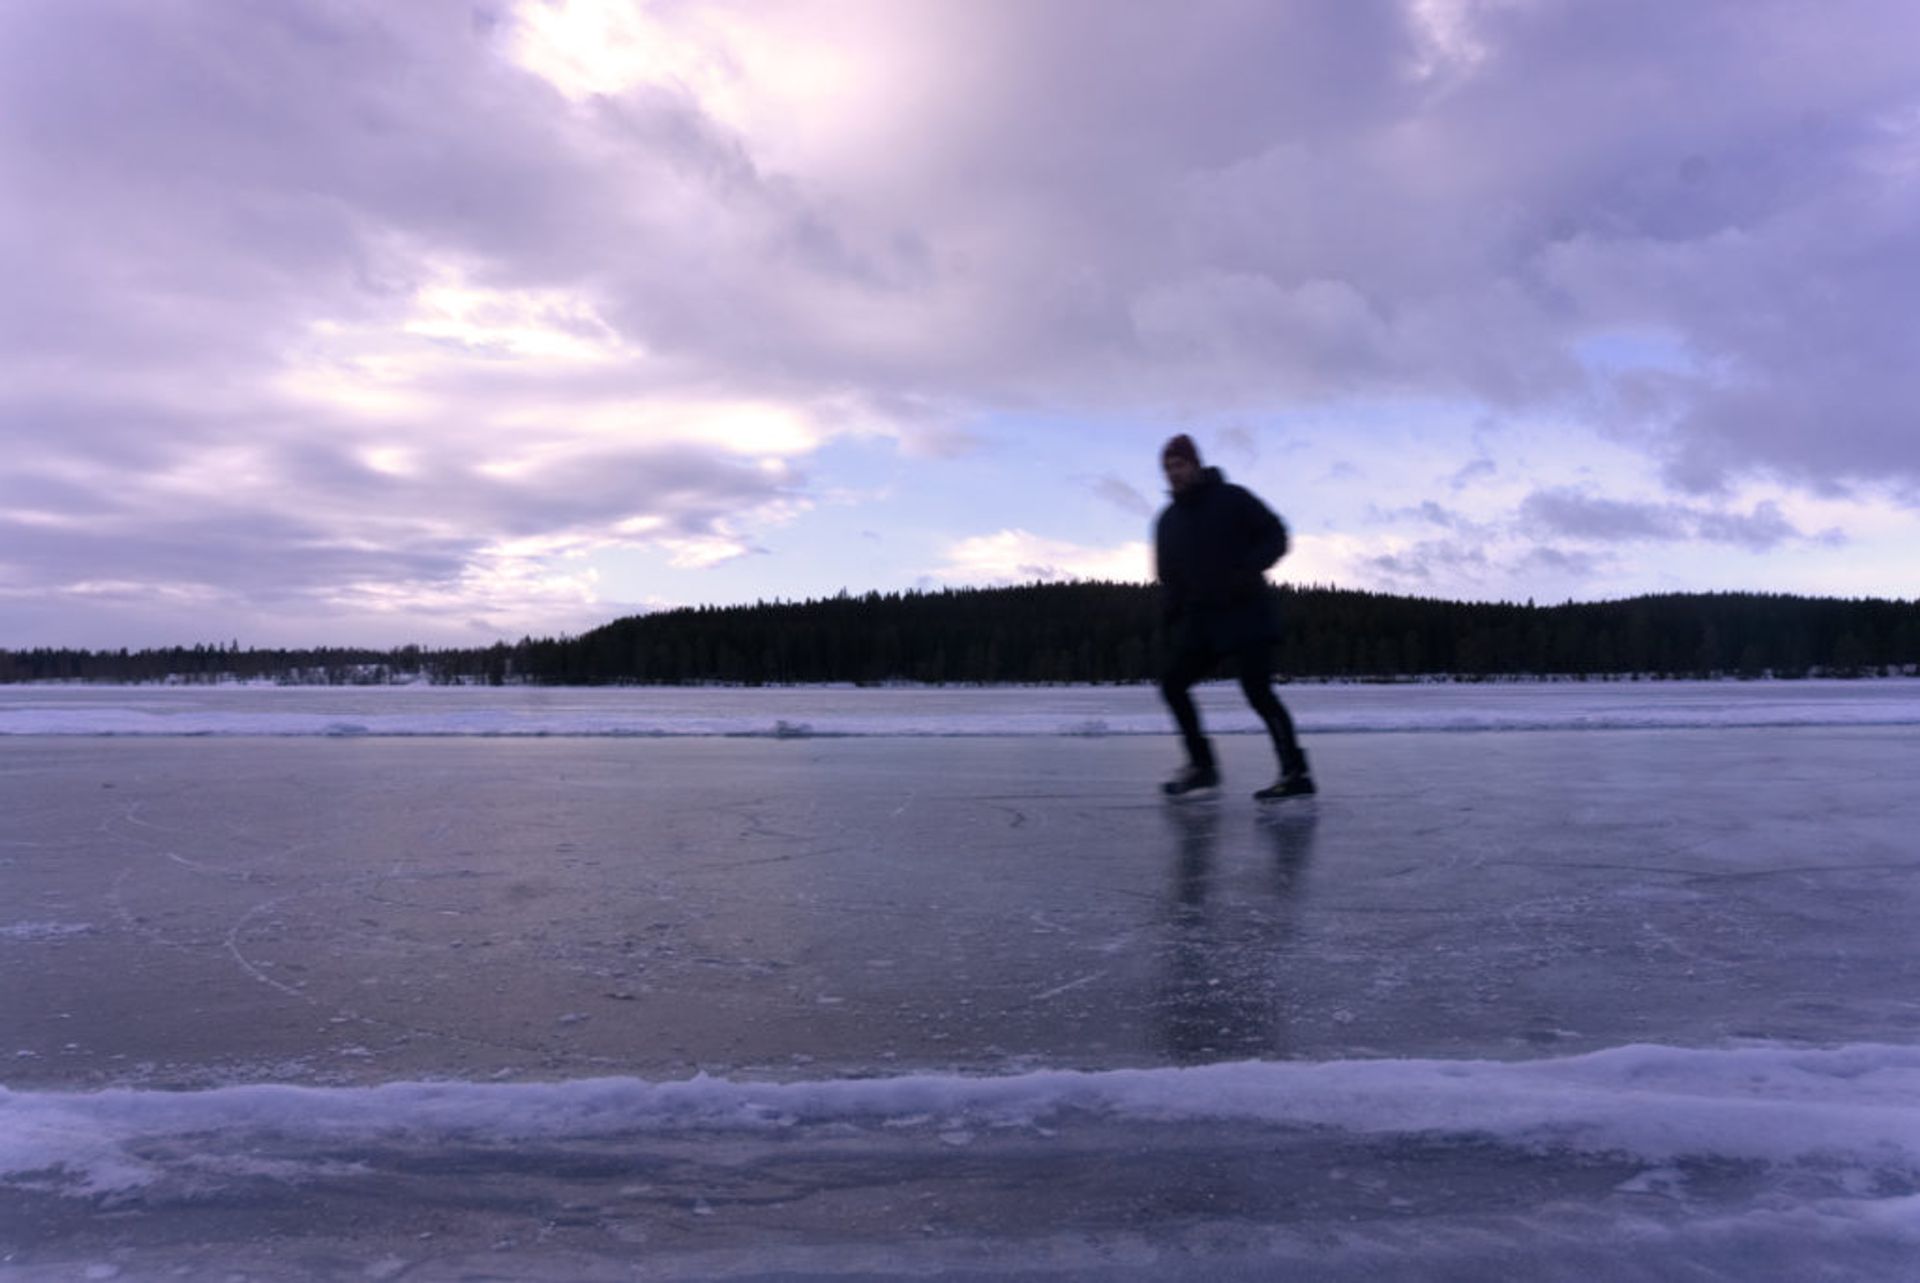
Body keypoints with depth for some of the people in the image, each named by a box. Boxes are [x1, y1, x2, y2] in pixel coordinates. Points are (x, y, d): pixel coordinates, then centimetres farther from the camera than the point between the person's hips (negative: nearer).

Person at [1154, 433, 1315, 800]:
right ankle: (1201, 764, 16)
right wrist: (1172, 610, 1)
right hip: (1199, 621, 7)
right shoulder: (1167, 520, 12)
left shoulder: (1232, 499, -5)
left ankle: (1296, 773, -9)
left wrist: (1250, 568, -21)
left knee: (1257, 691, -14)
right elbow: (1166, 572, 19)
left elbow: (1276, 535, -4)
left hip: (1245, 614, -7)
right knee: (1174, 684, 5)